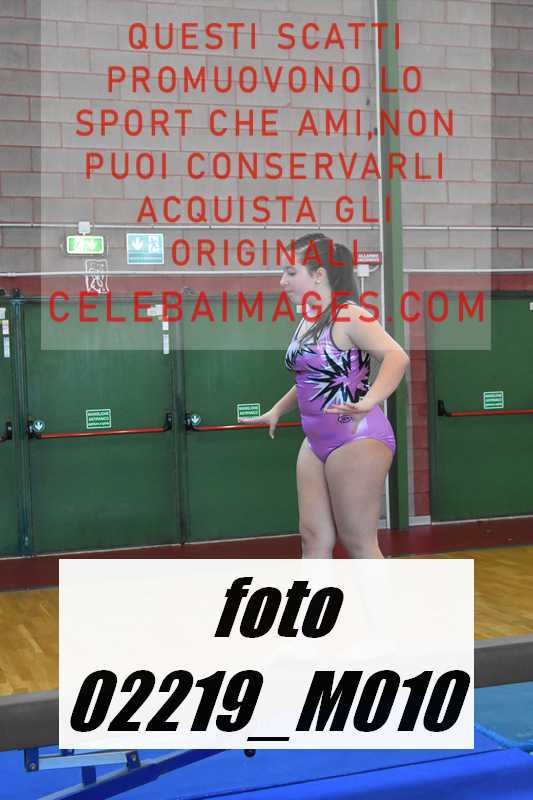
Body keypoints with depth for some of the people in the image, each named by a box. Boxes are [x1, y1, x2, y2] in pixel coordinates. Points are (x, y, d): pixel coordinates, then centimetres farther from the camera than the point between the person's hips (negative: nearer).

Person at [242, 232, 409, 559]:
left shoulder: (348, 317, -14)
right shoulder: (308, 321, 13)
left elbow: (397, 356, -28)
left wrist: (368, 402, -43)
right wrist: (276, 411, 38)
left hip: (357, 439, -9)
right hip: (317, 441, 9)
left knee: (358, 542, -2)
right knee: (314, 537, 8)